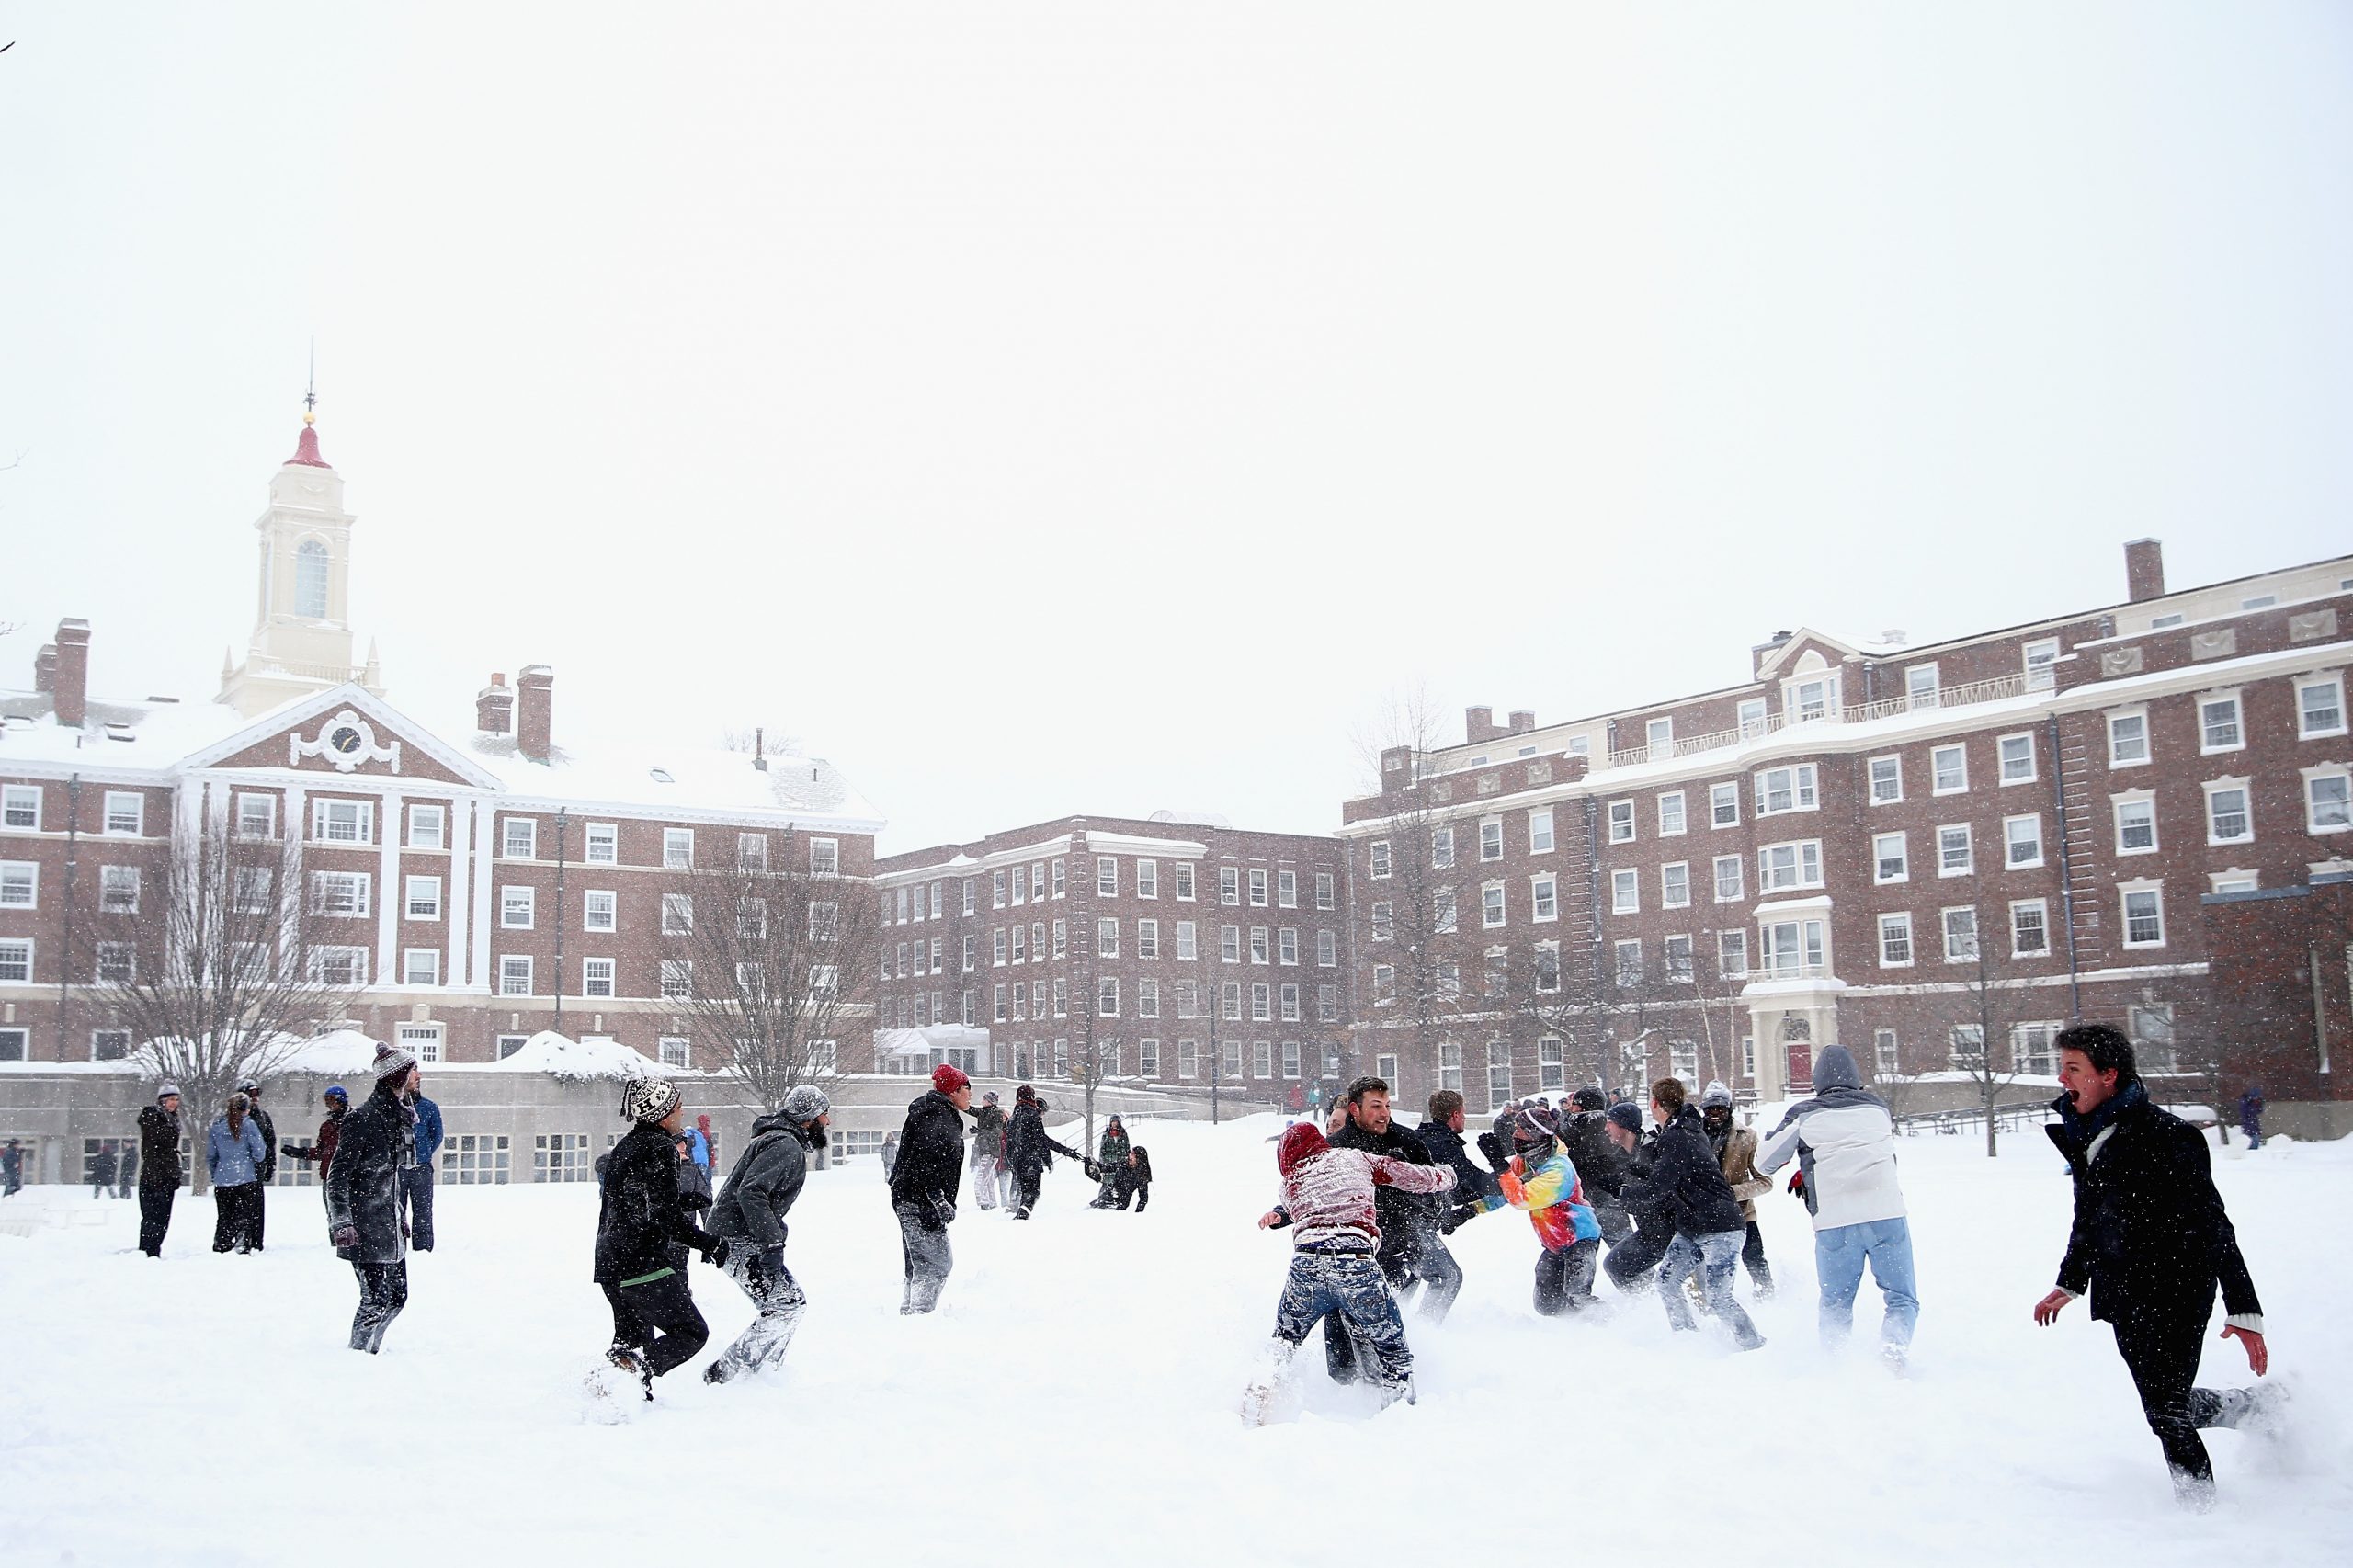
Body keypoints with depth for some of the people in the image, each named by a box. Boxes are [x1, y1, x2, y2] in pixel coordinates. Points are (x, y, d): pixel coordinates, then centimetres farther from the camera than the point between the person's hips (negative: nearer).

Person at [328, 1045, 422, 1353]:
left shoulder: (401, 1115, 12)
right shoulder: (362, 1119, -15)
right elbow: (337, 1176, -15)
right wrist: (341, 1222, -21)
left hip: (389, 1226, 9)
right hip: (363, 1230, -9)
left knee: (398, 1295, 11)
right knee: (376, 1298, -8)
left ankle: (369, 1348, 26)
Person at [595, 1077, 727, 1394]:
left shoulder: (626, 1145, 17)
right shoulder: (660, 1148, -12)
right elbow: (666, 1214, -20)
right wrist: (710, 1244, -11)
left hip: (609, 1265, 9)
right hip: (643, 1266, -9)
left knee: (633, 1339, 20)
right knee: (691, 1332, -2)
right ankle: (636, 1368, -24)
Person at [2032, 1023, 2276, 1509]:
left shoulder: (2166, 1137, -18)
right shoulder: (2082, 1136, 6)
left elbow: (2213, 1227, -17)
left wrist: (2244, 1310, -18)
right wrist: (2070, 1283, 26)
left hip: (2176, 1295, -8)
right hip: (2124, 1296, 8)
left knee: (2165, 1410, -9)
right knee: (2163, 1403, 14)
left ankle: (2200, 1507, 9)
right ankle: (2260, 1407, 37)